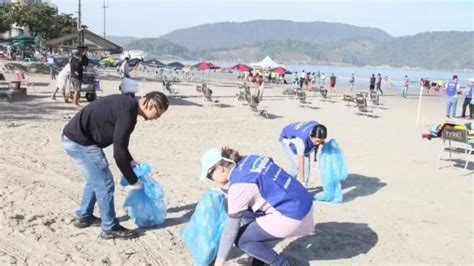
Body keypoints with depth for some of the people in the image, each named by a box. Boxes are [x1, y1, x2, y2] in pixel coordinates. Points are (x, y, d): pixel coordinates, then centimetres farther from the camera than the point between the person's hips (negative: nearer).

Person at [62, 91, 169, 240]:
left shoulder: (126, 105, 8)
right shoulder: (127, 112, -23)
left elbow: (120, 142, 22)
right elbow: (119, 152, -21)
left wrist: (131, 161, 17)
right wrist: (133, 181, -12)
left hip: (74, 138, 10)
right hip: (80, 142, -10)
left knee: (95, 180, 23)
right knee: (105, 184, -2)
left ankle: (83, 217, 37)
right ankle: (110, 228, 11)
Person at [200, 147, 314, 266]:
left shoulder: (239, 185, -17)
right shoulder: (249, 160, 5)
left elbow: (231, 228, -11)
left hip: (292, 216, -9)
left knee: (241, 239, 1)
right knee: (245, 214, 20)